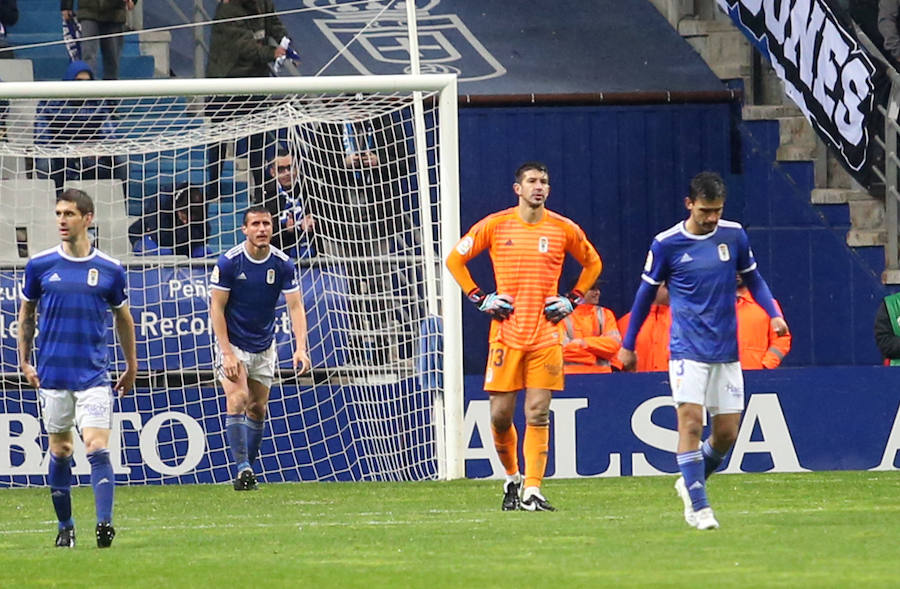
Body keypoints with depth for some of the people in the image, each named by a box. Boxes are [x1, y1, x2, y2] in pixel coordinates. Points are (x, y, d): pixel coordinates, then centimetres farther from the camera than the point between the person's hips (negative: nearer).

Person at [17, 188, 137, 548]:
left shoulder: (110, 270, 1)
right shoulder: (40, 266, 2)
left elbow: (123, 318, 14)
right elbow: (27, 313, 14)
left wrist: (131, 367, 19)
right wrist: (24, 361, 9)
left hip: (94, 376, -1)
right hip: (52, 375, 1)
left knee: (97, 447, -13)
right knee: (60, 451, 8)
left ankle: (105, 524, -20)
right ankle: (65, 528, 19)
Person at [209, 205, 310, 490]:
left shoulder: (282, 264, -7)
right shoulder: (229, 262, -15)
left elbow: (296, 306, -9)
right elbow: (217, 308, -11)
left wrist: (301, 348, -23)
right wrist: (227, 353, -18)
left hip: (264, 346, 4)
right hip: (233, 343, -3)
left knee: (258, 408, 6)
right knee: (238, 399, -19)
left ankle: (249, 467, 19)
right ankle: (242, 468, -21)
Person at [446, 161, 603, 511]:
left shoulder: (564, 229, 5)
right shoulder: (495, 226, 1)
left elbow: (593, 263, 20)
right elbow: (455, 259, 10)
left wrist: (571, 300, 8)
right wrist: (479, 299, 1)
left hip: (546, 335, 0)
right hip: (506, 334, 0)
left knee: (538, 415, -6)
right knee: (500, 414, -1)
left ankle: (532, 490, -6)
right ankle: (512, 478, 22)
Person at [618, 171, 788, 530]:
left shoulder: (734, 235, 2)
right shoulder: (666, 244, -5)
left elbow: (753, 279, 16)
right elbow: (646, 293, 7)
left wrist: (774, 313, -2)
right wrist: (627, 345, 13)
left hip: (726, 352, 3)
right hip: (687, 350, -3)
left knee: (727, 433, 4)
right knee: (690, 423, -16)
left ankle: (690, 483, 29)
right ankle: (698, 507, -13)